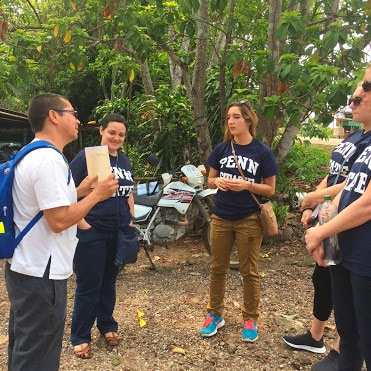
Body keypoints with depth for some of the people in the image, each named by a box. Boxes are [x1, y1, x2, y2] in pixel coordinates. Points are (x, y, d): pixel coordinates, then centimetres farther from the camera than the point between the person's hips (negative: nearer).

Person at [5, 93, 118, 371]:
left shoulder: (31, 155, 12)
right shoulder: (49, 159, -22)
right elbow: (59, 220, -26)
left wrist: (78, 192, 12)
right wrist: (97, 195, -14)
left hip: (25, 267, 11)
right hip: (42, 274, -11)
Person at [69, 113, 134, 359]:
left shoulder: (124, 160, 11)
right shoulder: (86, 157, -9)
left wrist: (131, 221, 12)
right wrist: (82, 223, -16)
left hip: (119, 233, 6)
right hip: (92, 233, -5)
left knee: (109, 282, 17)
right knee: (89, 286, 3)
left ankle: (107, 326, 34)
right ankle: (80, 337, 20)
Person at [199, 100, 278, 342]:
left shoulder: (262, 152, -7)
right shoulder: (222, 149, 3)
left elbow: (270, 189, -4)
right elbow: (210, 180, 10)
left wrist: (246, 185, -20)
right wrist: (217, 181, -13)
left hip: (249, 220, -3)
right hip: (221, 218, 3)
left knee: (249, 272, 8)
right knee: (218, 268, 13)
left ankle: (250, 319, 25)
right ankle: (215, 314, 29)